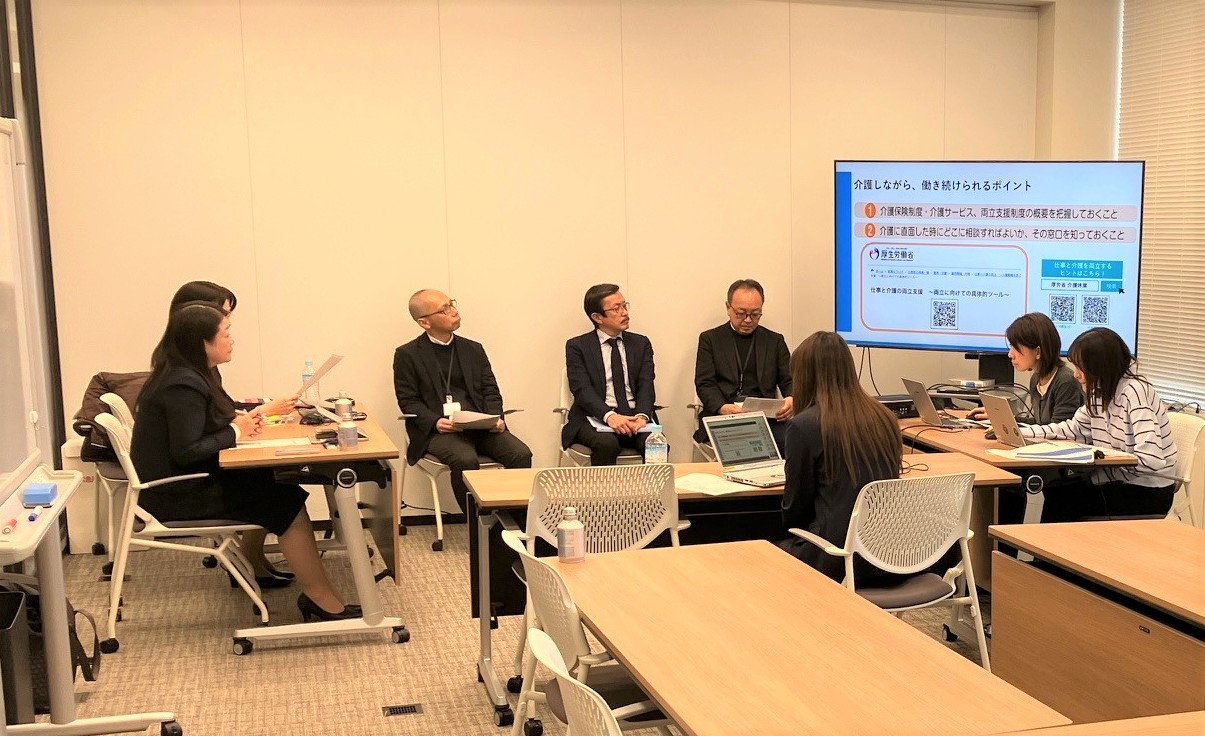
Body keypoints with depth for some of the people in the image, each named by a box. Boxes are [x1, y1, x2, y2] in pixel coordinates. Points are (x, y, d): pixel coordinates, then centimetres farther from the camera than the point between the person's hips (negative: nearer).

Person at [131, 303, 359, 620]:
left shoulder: (188, 376, 9)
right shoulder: (183, 386, -23)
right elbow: (186, 452, -27)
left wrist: (240, 420, -1)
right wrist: (235, 432, -14)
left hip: (184, 481, 10)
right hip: (175, 496, -10)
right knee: (288, 504, -13)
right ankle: (318, 596, -7)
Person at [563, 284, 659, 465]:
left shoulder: (641, 343, 16)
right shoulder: (577, 346, 6)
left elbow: (646, 387, 3)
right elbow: (582, 390, -8)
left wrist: (642, 416, -19)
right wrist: (609, 416, -26)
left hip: (636, 417, 2)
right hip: (596, 418, -2)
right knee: (606, 443, -34)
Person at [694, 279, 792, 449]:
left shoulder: (775, 341, 19)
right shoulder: (710, 339, 13)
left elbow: (789, 382, 13)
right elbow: (704, 384, 3)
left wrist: (792, 400, -13)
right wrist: (722, 408, -19)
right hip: (722, 417, -2)